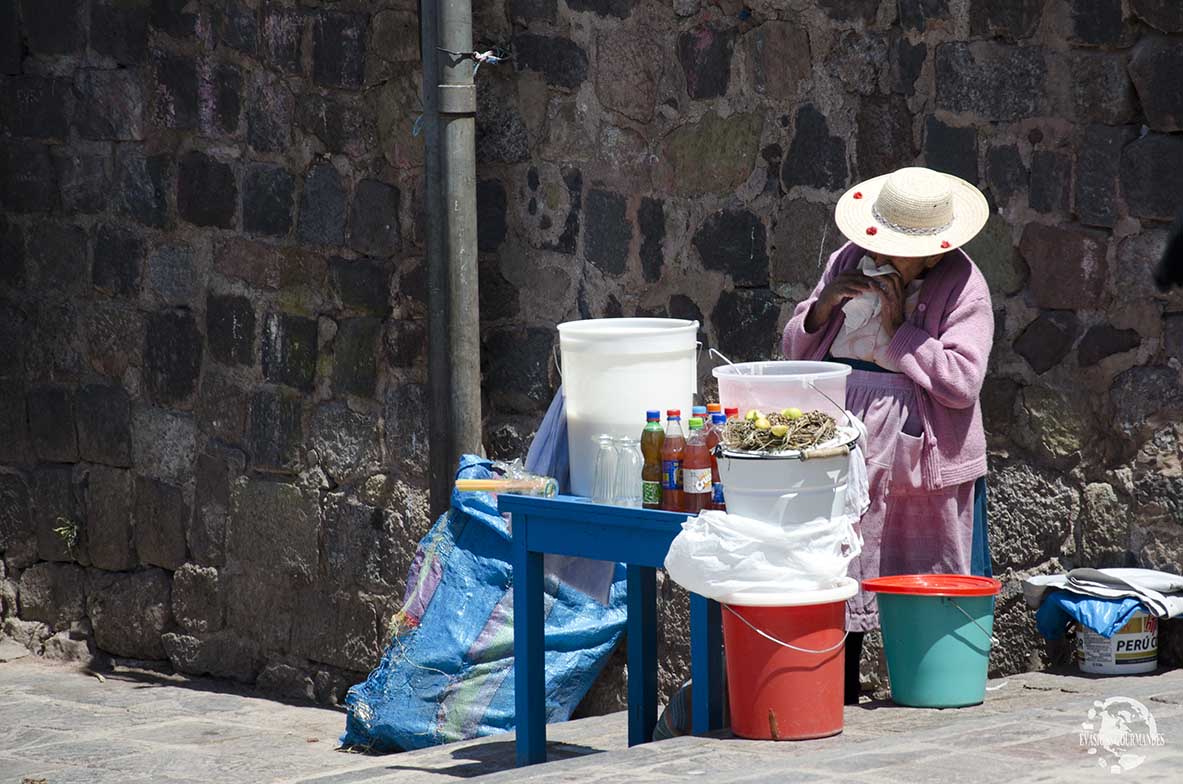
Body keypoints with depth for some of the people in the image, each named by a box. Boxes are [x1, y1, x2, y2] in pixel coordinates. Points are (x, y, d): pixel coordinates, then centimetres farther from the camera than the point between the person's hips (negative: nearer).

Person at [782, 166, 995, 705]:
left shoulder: (963, 286, -4)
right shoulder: (848, 263, 11)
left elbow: (961, 382, -15)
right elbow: (794, 352, 15)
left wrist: (899, 328, -11)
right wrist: (821, 308, -6)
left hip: (921, 463, -4)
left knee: (929, 599, -8)